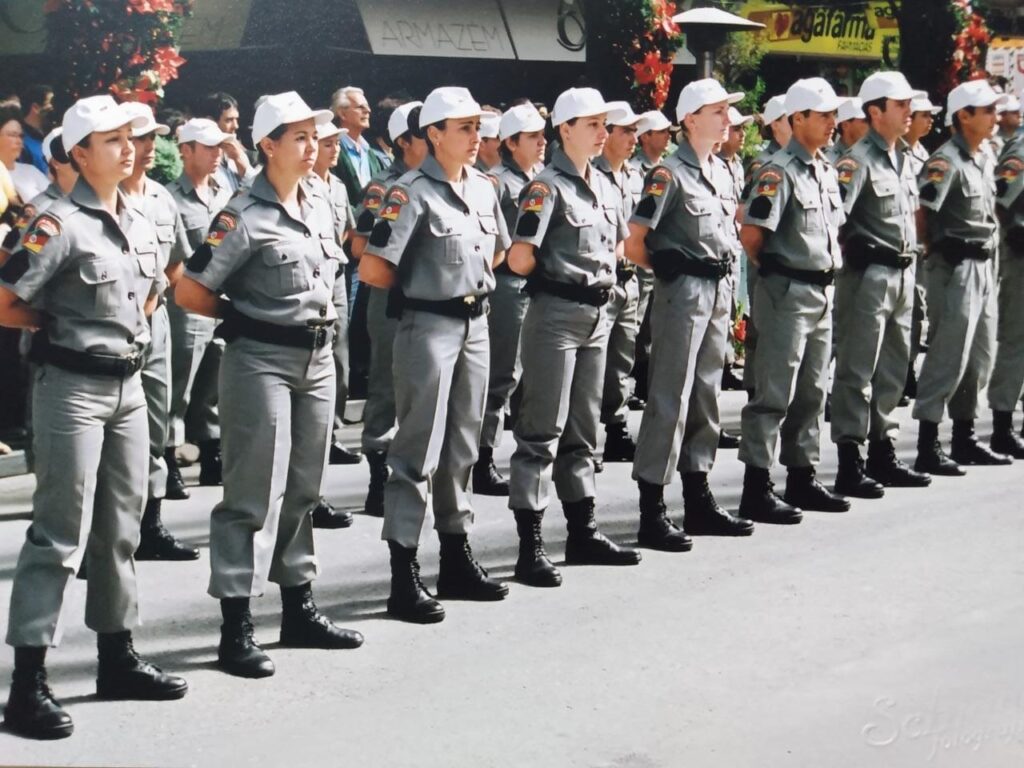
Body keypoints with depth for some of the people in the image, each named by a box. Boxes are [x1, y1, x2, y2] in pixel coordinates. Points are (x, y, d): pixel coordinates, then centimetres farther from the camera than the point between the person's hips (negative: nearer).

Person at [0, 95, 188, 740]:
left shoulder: (140, 225, 10)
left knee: (121, 529, 15)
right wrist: (59, 326, -5)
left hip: (129, 384, 8)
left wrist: (133, 325, 10)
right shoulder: (61, 225, -14)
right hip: (73, 389, -8)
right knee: (61, 536, -7)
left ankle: (118, 660, 27)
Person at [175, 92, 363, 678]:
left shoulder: (322, 205, 9)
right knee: (256, 492, -5)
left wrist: (320, 317, 13)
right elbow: (191, 292, -12)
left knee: (303, 488, 14)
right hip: (261, 361, -7)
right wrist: (246, 318, -1)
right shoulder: (245, 216, -13)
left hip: (318, 358, 7)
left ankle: (300, 610, 25)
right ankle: (237, 628, 0)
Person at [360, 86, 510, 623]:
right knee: (419, 450, -5)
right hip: (428, 327, -7)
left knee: (462, 447, 15)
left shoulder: (483, 187, 9)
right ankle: (404, 577, 0)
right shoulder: (413, 193, -14)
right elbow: (372, 269, -18)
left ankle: (457, 561, 26)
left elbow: (497, 251, 26)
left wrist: (472, 281, 10)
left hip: (475, 323, 8)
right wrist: (421, 287, -3)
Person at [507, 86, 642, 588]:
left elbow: (619, 243, 29)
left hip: (596, 315, 8)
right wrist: (562, 272, -2)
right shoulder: (547, 188, -12)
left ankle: (583, 533, 24)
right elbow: (519, 260, -17)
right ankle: (530, 547, -3)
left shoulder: (605, 187, 12)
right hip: (556, 315, -8)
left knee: (582, 430, 15)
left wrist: (602, 272, 14)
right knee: (542, 432, -6)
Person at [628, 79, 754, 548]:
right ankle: (652, 514, -3)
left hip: (720, 290, 8)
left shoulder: (722, 171, 12)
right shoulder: (669, 174, -12)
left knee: (705, 396, 13)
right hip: (683, 293, -8)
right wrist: (670, 269, 0)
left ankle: (698, 502, 22)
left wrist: (725, 265, 14)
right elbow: (635, 244, -13)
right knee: (670, 400, -7)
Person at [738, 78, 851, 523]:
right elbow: (751, 235, -19)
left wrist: (830, 265, 14)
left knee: (811, 392, 14)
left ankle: (803, 478, 25)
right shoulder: (779, 172, -14)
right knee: (773, 394, -6)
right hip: (787, 293, -9)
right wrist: (773, 269, -4)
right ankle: (756, 490, -2)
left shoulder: (826, 171, 14)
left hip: (821, 292, 9)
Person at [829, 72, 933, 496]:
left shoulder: (903, 160, 15)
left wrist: (911, 258, 19)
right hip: (868, 275, -9)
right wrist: (856, 251, -17)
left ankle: (883, 454, 23)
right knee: (857, 371, -4)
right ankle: (849, 464, -1)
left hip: (902, 274, 9)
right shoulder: (858, 160, -13)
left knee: (893, 370, 14)